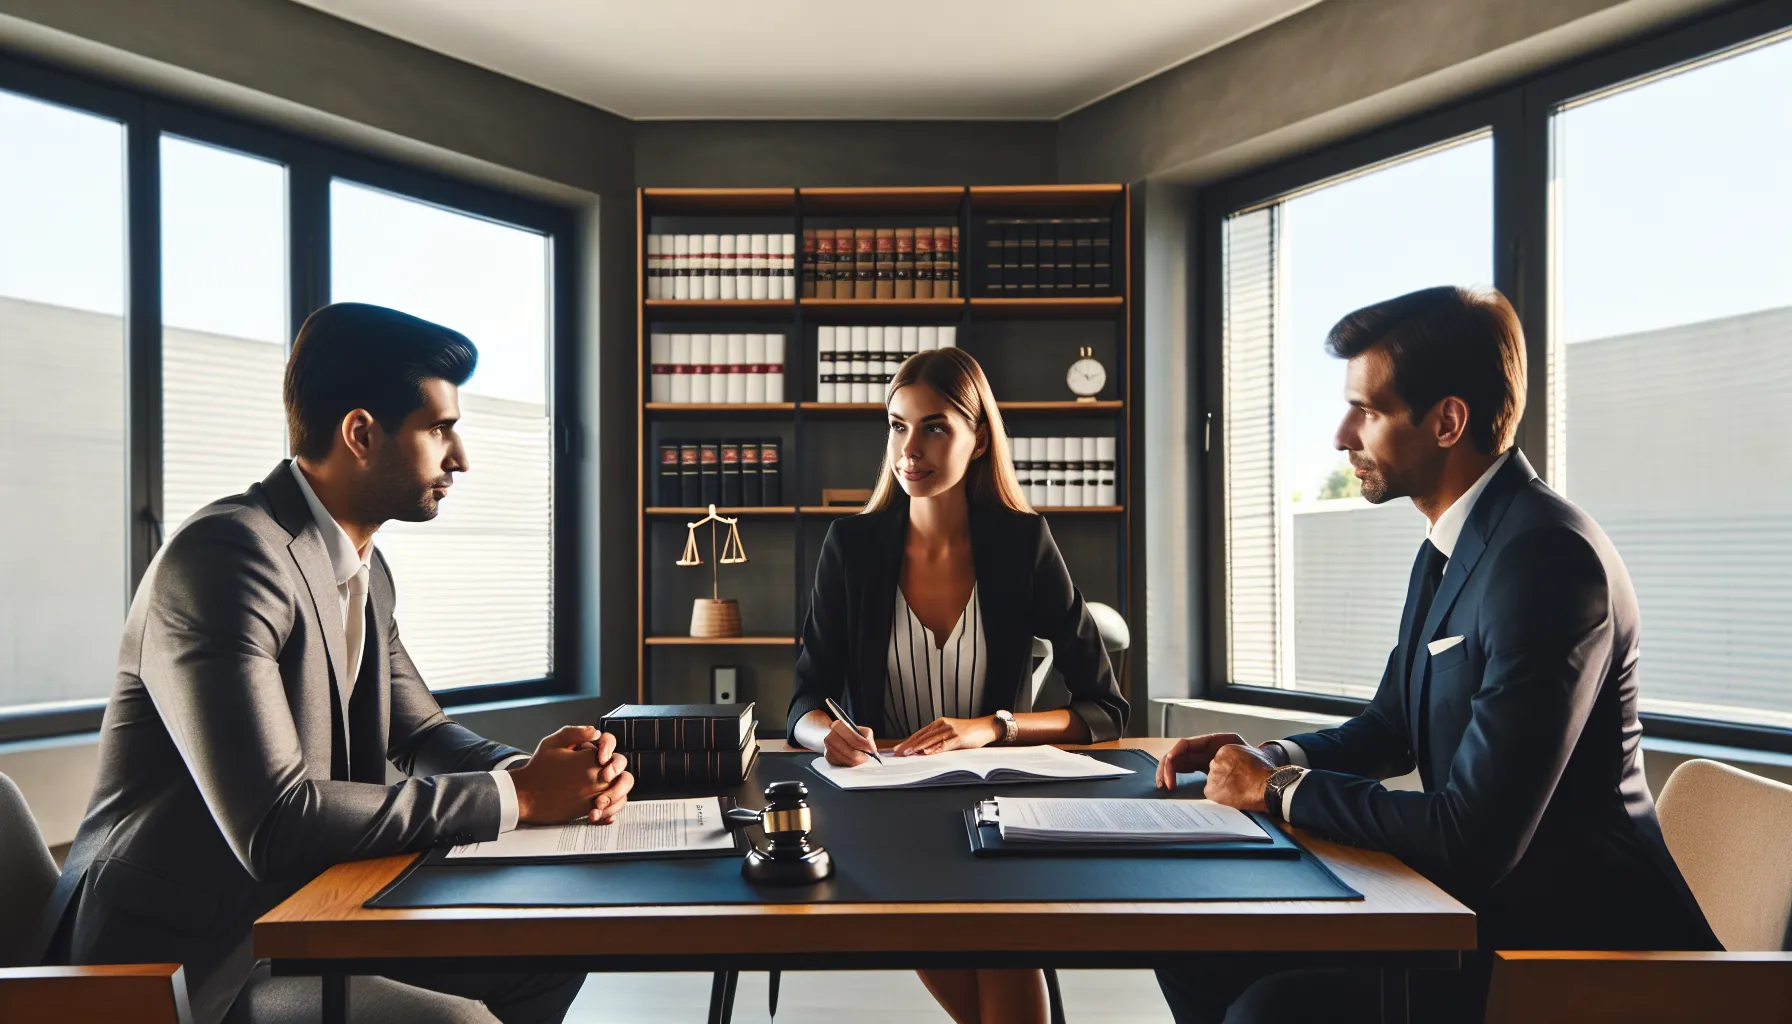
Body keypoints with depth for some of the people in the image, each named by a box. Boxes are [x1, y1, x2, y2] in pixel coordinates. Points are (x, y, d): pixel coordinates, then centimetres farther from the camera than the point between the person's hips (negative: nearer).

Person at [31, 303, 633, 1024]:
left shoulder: (366, 570, 7)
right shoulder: (224, 556, -23)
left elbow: (419, 734, 12)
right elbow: (272, 823, -31)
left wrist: (532, 770, -10)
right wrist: (515, 797, -25)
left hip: (301, 908, 9)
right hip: (184, 950, -8)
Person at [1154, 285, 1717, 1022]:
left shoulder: (1547, 556, -23)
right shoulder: (1448, 545, 7)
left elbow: (1473, 839, -27)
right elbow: (1391, 727, 18)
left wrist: (1278, 789, -14)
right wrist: (1264, 760, 0)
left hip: (1568, 928, -8)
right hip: (1482, 898, 9)